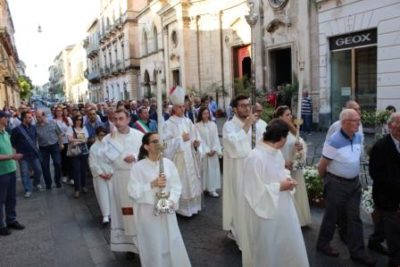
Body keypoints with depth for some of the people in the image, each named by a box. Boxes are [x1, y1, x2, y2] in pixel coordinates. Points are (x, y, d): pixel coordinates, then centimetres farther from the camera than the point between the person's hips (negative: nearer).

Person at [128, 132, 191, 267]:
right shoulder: (138, 167, -11)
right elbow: (133, 191, -13)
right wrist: (152, 184, -21)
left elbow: (176, 186, -1)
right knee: (153, 246, 8)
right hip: (147, 213, -2)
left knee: (172, 244, 9)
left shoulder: (168, 163, -3)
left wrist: (171, 201, -16)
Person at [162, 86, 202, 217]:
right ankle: (181, 208, 12)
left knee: (192, 181, 12)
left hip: (190, 156, 6)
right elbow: (166, 143, -15)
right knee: (180, 184, -1)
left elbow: (195, 137, 13)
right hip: (177, 158, -6)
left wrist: (196, 143, -8)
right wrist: (181, 139, -17)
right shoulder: (168, 124, -8)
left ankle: (192, 206, 26)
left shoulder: (188, 121, 8)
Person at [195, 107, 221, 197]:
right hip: (203, 151, -4)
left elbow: (216, 138, 2)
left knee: (213, 169, 4)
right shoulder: (197, 126, -6)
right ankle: (202, 188, 11)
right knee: (204, 169, 1)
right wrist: (207, 151, -14)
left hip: (213, 151, 4)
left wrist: (214, 149, -10)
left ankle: (212, 188, 11)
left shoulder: (213, 124, 5)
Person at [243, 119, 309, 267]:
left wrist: (287, 179, -3)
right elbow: (254, 190, -24)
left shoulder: (277, 152, 2)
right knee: (267, 251, 12)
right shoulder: (255, 157, -25)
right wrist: (279, 187, -20)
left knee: (290, 245, 20)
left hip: (283, 209, 8)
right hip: (266, 212, -8)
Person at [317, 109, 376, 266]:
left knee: (354, 218, 12)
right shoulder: (334, 141, -23)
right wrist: (328, 180, 2)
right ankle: (323, 244, 30)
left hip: (354, 182, 6)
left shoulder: (358, 137, 0)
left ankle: (357, 252, 23)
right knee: (331, 216, 10)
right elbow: (322, 166, -15)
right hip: (336, 183, -6)